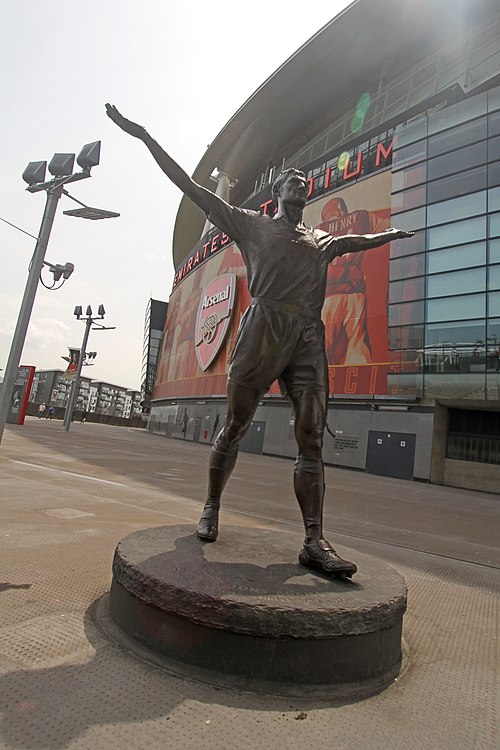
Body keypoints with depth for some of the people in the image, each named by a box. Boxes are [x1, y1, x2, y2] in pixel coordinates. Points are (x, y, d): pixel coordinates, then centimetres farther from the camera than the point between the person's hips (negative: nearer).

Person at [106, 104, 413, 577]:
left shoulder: (322, 239, 30)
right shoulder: (252, 224, 17)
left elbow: (363, 240, 49)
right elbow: (192, 188, 15)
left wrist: (400, 232, 56)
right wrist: (145, 137, 13)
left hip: (309, 336, 4)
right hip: (263, 327, -4)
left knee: (312, 439, -7)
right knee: (234, 427, -1)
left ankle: (314, 541, -5)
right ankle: (211, 509, 18)